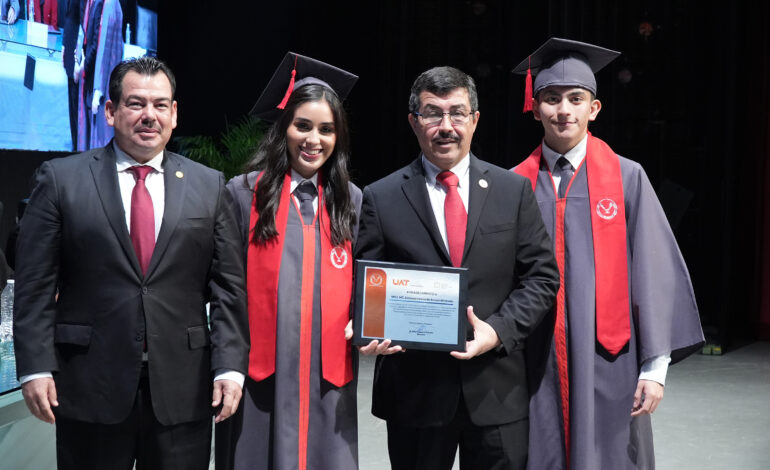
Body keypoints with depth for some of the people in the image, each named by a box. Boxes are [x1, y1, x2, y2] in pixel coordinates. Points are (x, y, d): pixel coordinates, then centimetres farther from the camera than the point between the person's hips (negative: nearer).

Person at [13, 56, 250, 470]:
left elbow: (228, 286, 3)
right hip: (90, 389, -1)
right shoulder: (61, 179, 2)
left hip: (183, 390, 1)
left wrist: (230, 367, -5)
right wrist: (35, 368, -7)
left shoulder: (209, 186, 6)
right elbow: (35, 285, -1)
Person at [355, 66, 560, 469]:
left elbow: (542, 276, 3)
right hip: (414, 388, -1)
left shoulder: (513, 190, 5)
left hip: (496, 390, 1)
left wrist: (499, 329, -12)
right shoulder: (380, 198, 2)